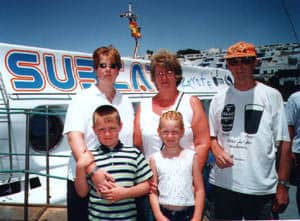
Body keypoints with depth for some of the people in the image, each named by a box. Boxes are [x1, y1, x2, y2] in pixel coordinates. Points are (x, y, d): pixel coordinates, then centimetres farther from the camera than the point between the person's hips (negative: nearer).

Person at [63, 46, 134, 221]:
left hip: (120, 182, 4)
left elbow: (132, 141, 11)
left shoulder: (126, 102, 11)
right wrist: (93, 170, -28)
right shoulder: (83, 99, -2)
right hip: (84, 179, -3)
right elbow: (75, 137, -15)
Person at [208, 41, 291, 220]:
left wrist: (283, 185, -5)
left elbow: (284, 143, -2)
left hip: (262, 188, -3)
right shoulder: (219, 99, 7)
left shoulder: (272, 96, -1)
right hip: (223, 185, 3)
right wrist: (217, 151, -8)